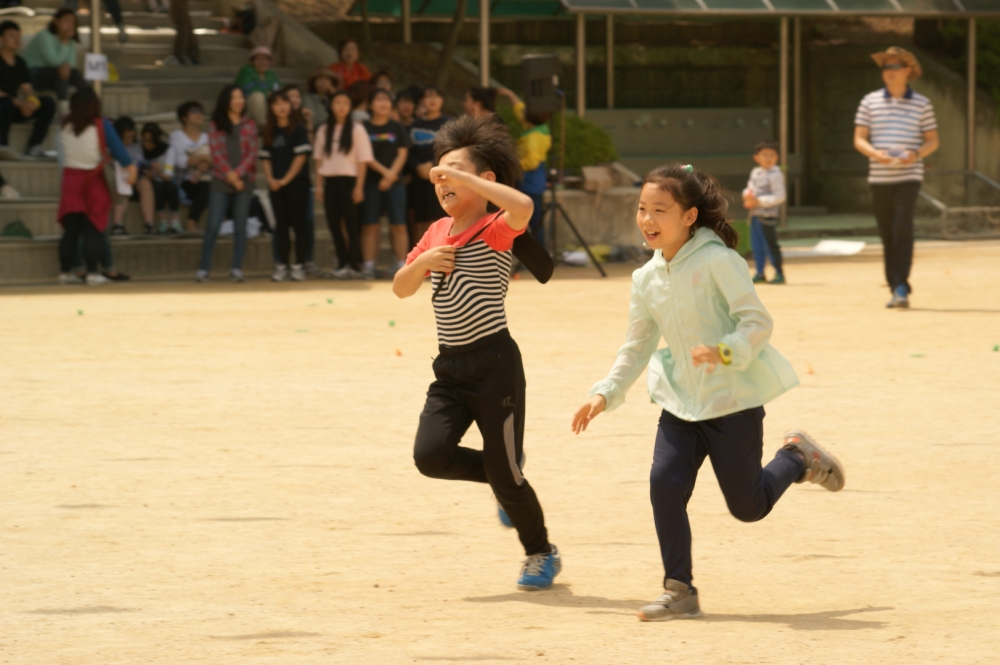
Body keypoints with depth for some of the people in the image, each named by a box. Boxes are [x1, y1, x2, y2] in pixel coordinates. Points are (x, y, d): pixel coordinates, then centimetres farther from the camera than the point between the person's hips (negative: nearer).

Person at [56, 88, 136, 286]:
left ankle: (65, 272, 9)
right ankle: (92, 273, -3)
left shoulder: (66, 126, 1)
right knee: (92, 230, 0)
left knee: (70, 230, 8)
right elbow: (116, 148, -16)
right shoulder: (102, 125, -9)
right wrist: (130, 166, -20)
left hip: (70, 178, 3)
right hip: (93, 181, -3)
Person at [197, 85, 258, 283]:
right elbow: (216, 152, -1)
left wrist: (237, 173, -11)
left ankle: (237, 270, 4)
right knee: (213, 227, -6)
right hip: (220, 183, -1)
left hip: (244, 181, 1)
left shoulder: (249, 126, 10)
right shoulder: (215, 125, 7)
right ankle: (203, 269, -3)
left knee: (240, 228, 1)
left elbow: (252, 153, 3)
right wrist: (229, 175, -11)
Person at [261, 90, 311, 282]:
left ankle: (298, 266, -2)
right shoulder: (270, 132, 12)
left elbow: (301, 156, -8)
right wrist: (271, 179, -5)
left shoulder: (297, 128, -2)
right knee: (281, 225, 5)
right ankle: (282, 266, 7)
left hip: (296, 181, -4)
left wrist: (286, 179, -12)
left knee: (298, 224, -3)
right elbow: (266, 157, 11)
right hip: (277, 185, 4)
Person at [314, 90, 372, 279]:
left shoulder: (356, 129, -2)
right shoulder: (323, 131, 10)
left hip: (349, 181, -4)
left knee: (351, 224, -3)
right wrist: (319, 185, 5)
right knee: (334, 224, 5)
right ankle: (342, 263, 13)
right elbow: (319, 159, 11)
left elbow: (363, 160, -4)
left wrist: (359, 186, -10)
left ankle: (353, 265, -1)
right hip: (330, 181, 4)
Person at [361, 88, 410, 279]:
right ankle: (368, 265, 1)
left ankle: (401, 264, -2)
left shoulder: (397, 129, 8)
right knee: (370, 225, -1)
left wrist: (392, 174, -11)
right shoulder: (365, 129, 5)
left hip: (394, 182, 1)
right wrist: (384, 171, -12)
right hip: (371, 182, 0)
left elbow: (402, 154, 3)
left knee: (398, 225, -4)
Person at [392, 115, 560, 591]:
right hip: (450, 368, 6)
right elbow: (401, 288, 16)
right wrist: (424, 261, -6)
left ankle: (541, 554, 23)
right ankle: (505, 477, 17)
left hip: (495, 364, -6)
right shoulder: (437, 233, 11)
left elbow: (522, 206, -35)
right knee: (430, 455, -12)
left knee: (505, 475, -1)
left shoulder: (495, 231, -11)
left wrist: (461, 176, -29)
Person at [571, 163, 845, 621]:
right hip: (681, 402, 5)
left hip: (733, 399, -5)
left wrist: (725, 351, -37)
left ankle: (797, 459, 33)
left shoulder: (717, 261, -17)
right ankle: (679, 592, -4)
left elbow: (757, 322, -20)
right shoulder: (647, 279, 3)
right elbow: (637, 346, 14)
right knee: (665, 483, -14)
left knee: (748, 507, 3)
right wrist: (606, 394, 6)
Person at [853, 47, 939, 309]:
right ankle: (894, 288, 14)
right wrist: (875, 153, -15)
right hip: (879, 177, 2)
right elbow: (859, 140, 6)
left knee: (903, 229, -16)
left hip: (908, 176, -2)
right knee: (887, 235, 5)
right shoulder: (870, 102, 6)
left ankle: (902, 288, -19)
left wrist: (917, 154, -13)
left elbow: (932, 141, 8)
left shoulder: (921, 104, 4)